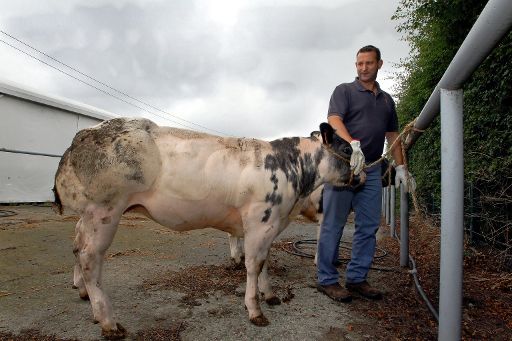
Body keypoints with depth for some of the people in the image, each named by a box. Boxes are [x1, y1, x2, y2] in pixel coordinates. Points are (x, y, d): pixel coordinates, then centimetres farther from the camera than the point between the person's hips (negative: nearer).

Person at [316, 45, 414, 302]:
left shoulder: (386, 100, 21)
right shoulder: (344, 91, 4)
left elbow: (393, 136, 23)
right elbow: (334, 120, -13)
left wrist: (400, 166, 14)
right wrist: (353, 144, -30)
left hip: (372, 169, 6)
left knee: (368, 226, 7)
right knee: (333, 225, -2)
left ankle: (356, 278, 19)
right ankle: (327, 280, 8)